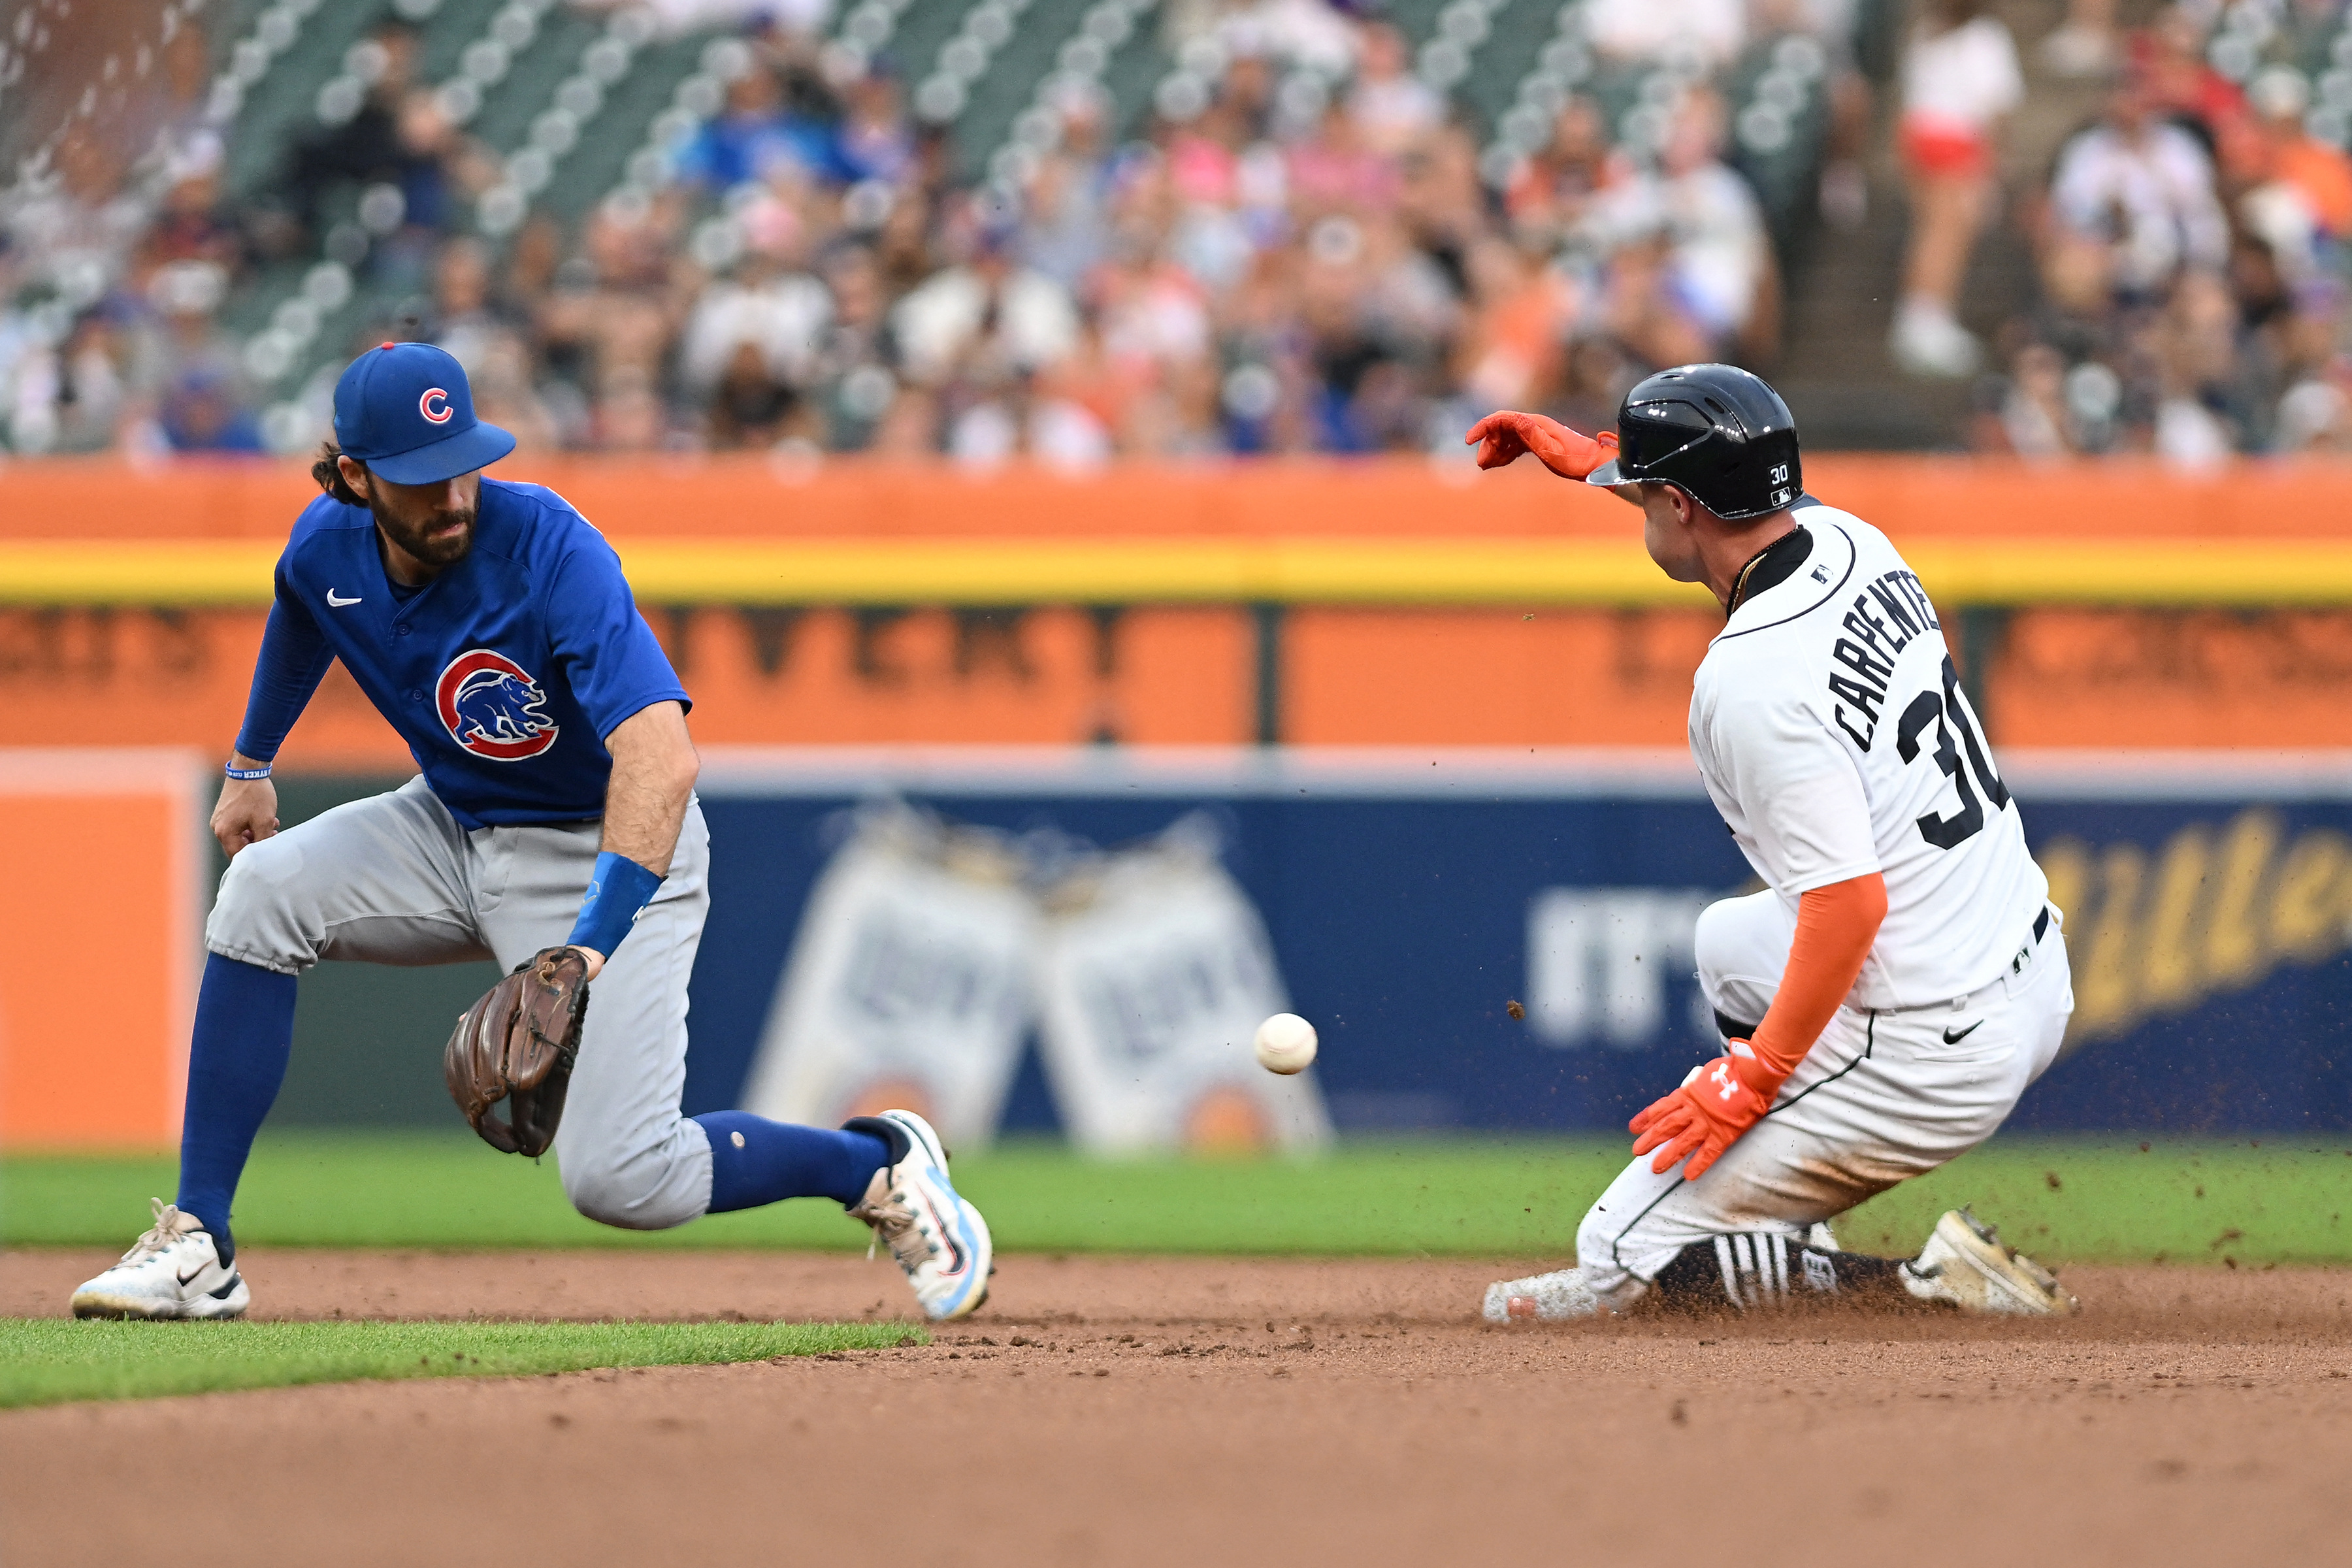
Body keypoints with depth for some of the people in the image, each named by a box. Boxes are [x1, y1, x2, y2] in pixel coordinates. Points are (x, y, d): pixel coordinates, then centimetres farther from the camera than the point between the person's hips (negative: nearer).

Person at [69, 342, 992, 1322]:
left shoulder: (554, 553, -31)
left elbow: (660, 760, -43)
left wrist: (591, 947, -53)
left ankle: (879, 1165, 9)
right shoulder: (327, 548, -11)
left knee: (619, 1182, -18)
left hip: (609, 850, -6)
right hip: (455, 828, 6)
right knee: (267, 888, -20)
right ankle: (198, 1247, -14)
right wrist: (251, 763, 30)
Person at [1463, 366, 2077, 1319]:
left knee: (1622, 1254, 0)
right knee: (1726, 942, 37)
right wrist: (1582, 456, 29)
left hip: (1931, 1056, -9)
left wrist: (1756, 1077, -18)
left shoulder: (1750, 679, -24)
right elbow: (1727, 503, 29)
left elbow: (1848, 903, -28)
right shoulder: (1850, 540, 2)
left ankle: (1925, 1285, -10)